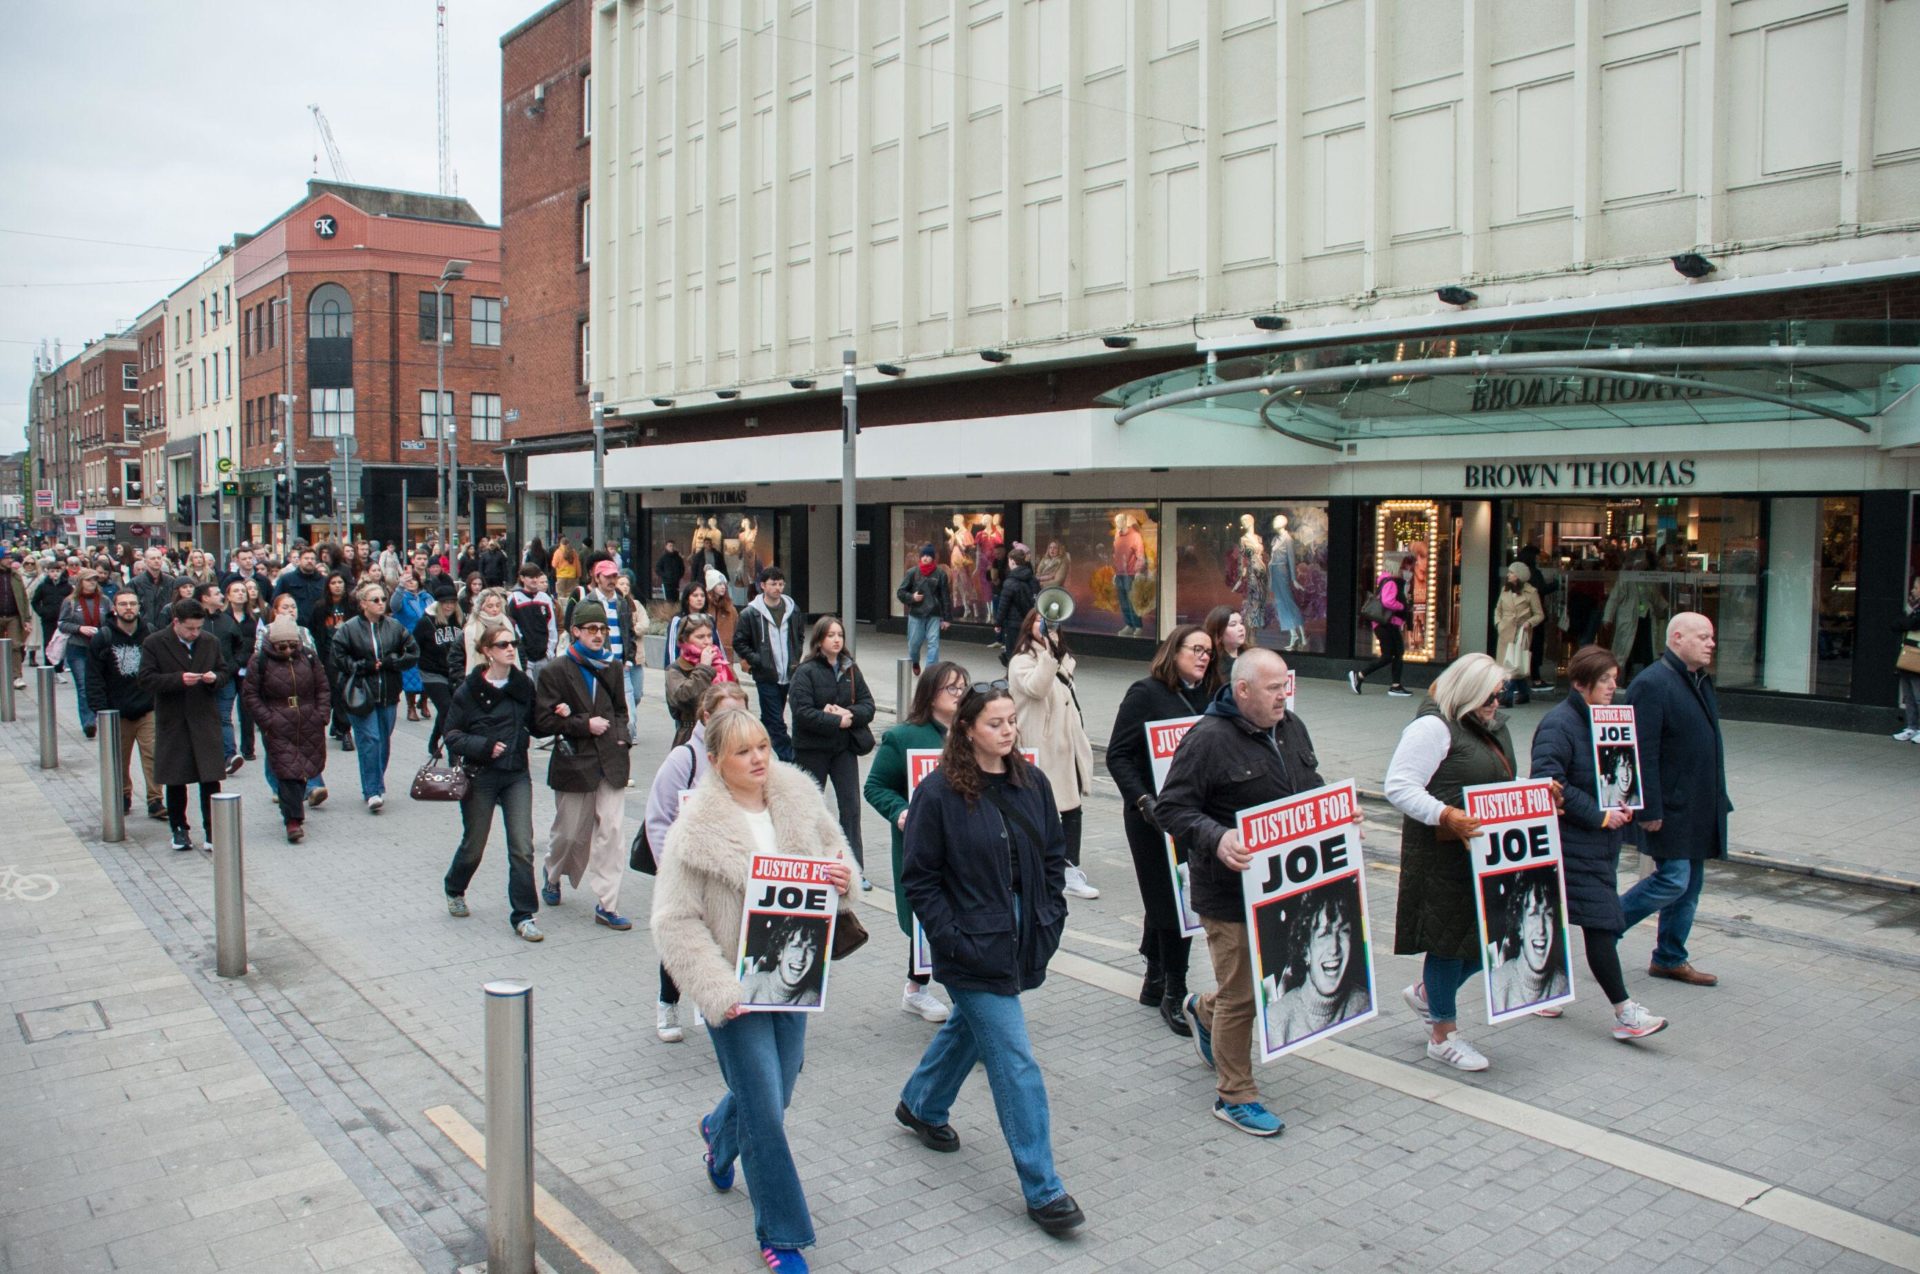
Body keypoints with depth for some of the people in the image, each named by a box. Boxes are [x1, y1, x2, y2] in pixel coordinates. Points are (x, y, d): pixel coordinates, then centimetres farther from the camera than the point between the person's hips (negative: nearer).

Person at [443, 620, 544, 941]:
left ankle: (523, 915, 2)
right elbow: (452, 736, -5)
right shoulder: (469, 690, -7)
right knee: (473, 846, 13)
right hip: (480, 777, -2)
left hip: (517, 775, 2)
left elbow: (534, 724, 10)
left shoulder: (523, 684, 2)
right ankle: (455, 890, 43)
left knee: (522, 847, -7)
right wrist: (484, 746, -20)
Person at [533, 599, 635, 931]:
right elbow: (542, 722, -8)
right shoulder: (554, 671, -3)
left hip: (610, 763, 3)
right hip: (574, 763, -3)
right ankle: (553, 873, 43)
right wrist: (585, 725, -13)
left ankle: (607, 905, 0)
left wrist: (622, 737, 4)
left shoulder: (612, 667, 11)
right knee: (570, 833, 11)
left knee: (611, 832, -4)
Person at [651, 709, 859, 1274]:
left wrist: (842, 874, -11)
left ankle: (720, 1133, 55)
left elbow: (834, 848, 13)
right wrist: (719, 992, -23)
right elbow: (674, 923, -15)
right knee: (766, 1116, -1)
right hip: (735, 988, -5)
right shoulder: (697, 829, -16)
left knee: (771, 1094, 20)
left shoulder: (799, 798, -2)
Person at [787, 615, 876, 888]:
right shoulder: (805, 672, -10)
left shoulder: (850, 669, 4)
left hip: (845, 747, 3)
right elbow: (803, 712, -19)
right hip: (812, 749, -3)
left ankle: (855, 867, 2)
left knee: (851, 806, -2)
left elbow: (868, 705, 1)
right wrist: (837, 721, -20)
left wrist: (847, 713, -18)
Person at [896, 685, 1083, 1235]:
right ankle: (1042, 1189, 5)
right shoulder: (939, 792, -14)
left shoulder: (1031, 782, 2)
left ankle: (921, 1106, 51)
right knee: (1014, 1061, -5)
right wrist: (951, 938, -15)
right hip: (973, 947, -6)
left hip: (1023, 939, 6)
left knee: (970, 1028, 25)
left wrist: (1051, 916, 4)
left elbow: (1054, 854, 12)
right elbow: (920, 877, -11)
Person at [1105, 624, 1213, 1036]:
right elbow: (1118, 755, -11)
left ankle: (1156, 983, 32)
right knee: (1171, 902, -3)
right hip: (1154, 816, -6)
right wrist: (1143, 800, -22)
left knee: (1165, 900, 16)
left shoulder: (1205, 697, 8)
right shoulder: (1146, 693, -9)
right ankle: (1173, 995, 9)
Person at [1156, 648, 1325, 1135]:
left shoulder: (1291, 728, 7)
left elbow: (1312, 789, 23)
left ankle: (1204, 1010, 49)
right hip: (1230, 890, -8)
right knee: (1241, 995, 2)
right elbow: (1171, 808, -18)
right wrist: (1216, 839, -32)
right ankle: (1235, 1096, 20)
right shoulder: (1209, 739, -18)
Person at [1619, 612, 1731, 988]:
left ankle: (1670, 958, 23)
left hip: (1698, 809, 9)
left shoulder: (1701, 681, 14)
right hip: (1671, 808, -9)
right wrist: (1650, 809, -22)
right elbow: (1643, 753, -20)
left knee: (1690, 885, 12)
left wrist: (1717, 800, 20)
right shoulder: (1652, 684, -16)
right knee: (1673, 880, -10)